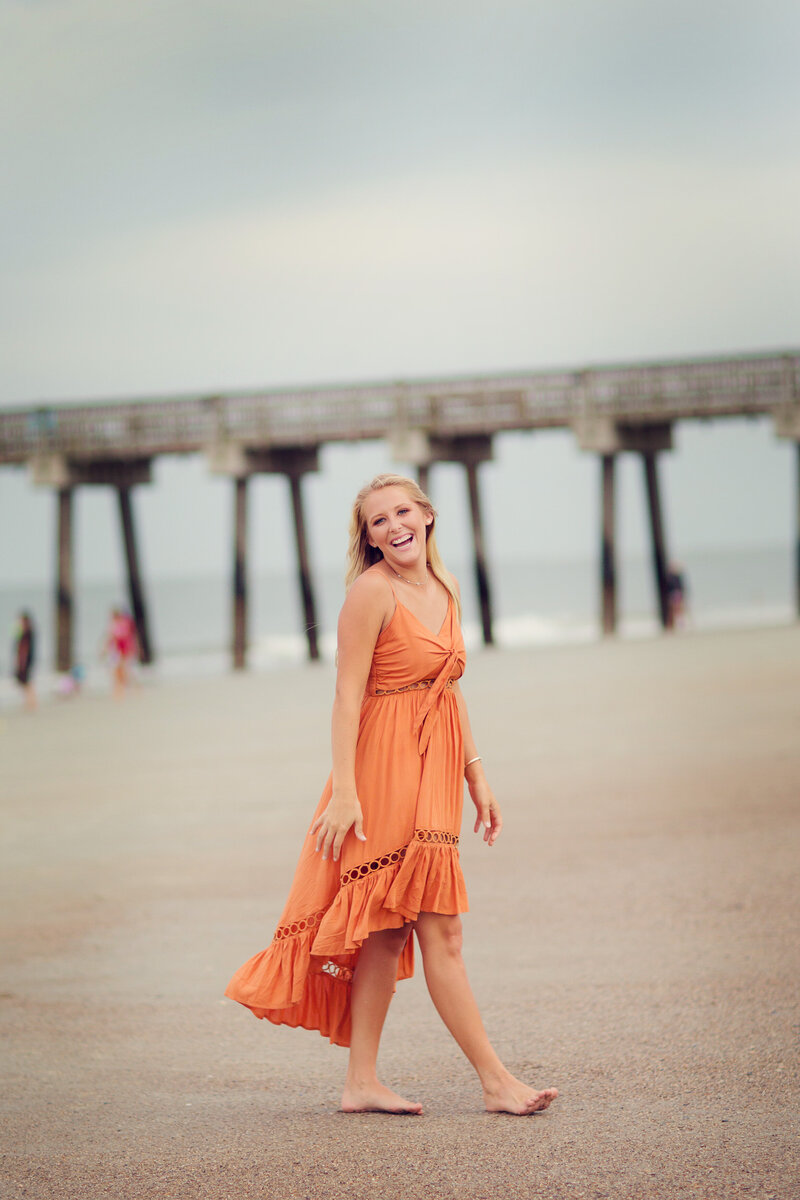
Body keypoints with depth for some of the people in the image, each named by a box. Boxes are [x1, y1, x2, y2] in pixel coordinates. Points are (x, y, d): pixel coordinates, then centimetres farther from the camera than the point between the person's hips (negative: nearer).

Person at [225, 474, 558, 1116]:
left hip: (434, 772, 8)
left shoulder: (443, 587, 13)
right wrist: (344, 791, -19)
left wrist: (476, 775, 17)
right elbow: (347, 697, -14)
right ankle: (496, 1080, 0)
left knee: (389, 931, 10)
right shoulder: (373, 591, -11)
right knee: (441, 930, -4)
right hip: (387, 767, -8)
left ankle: (362, 1082, 14)